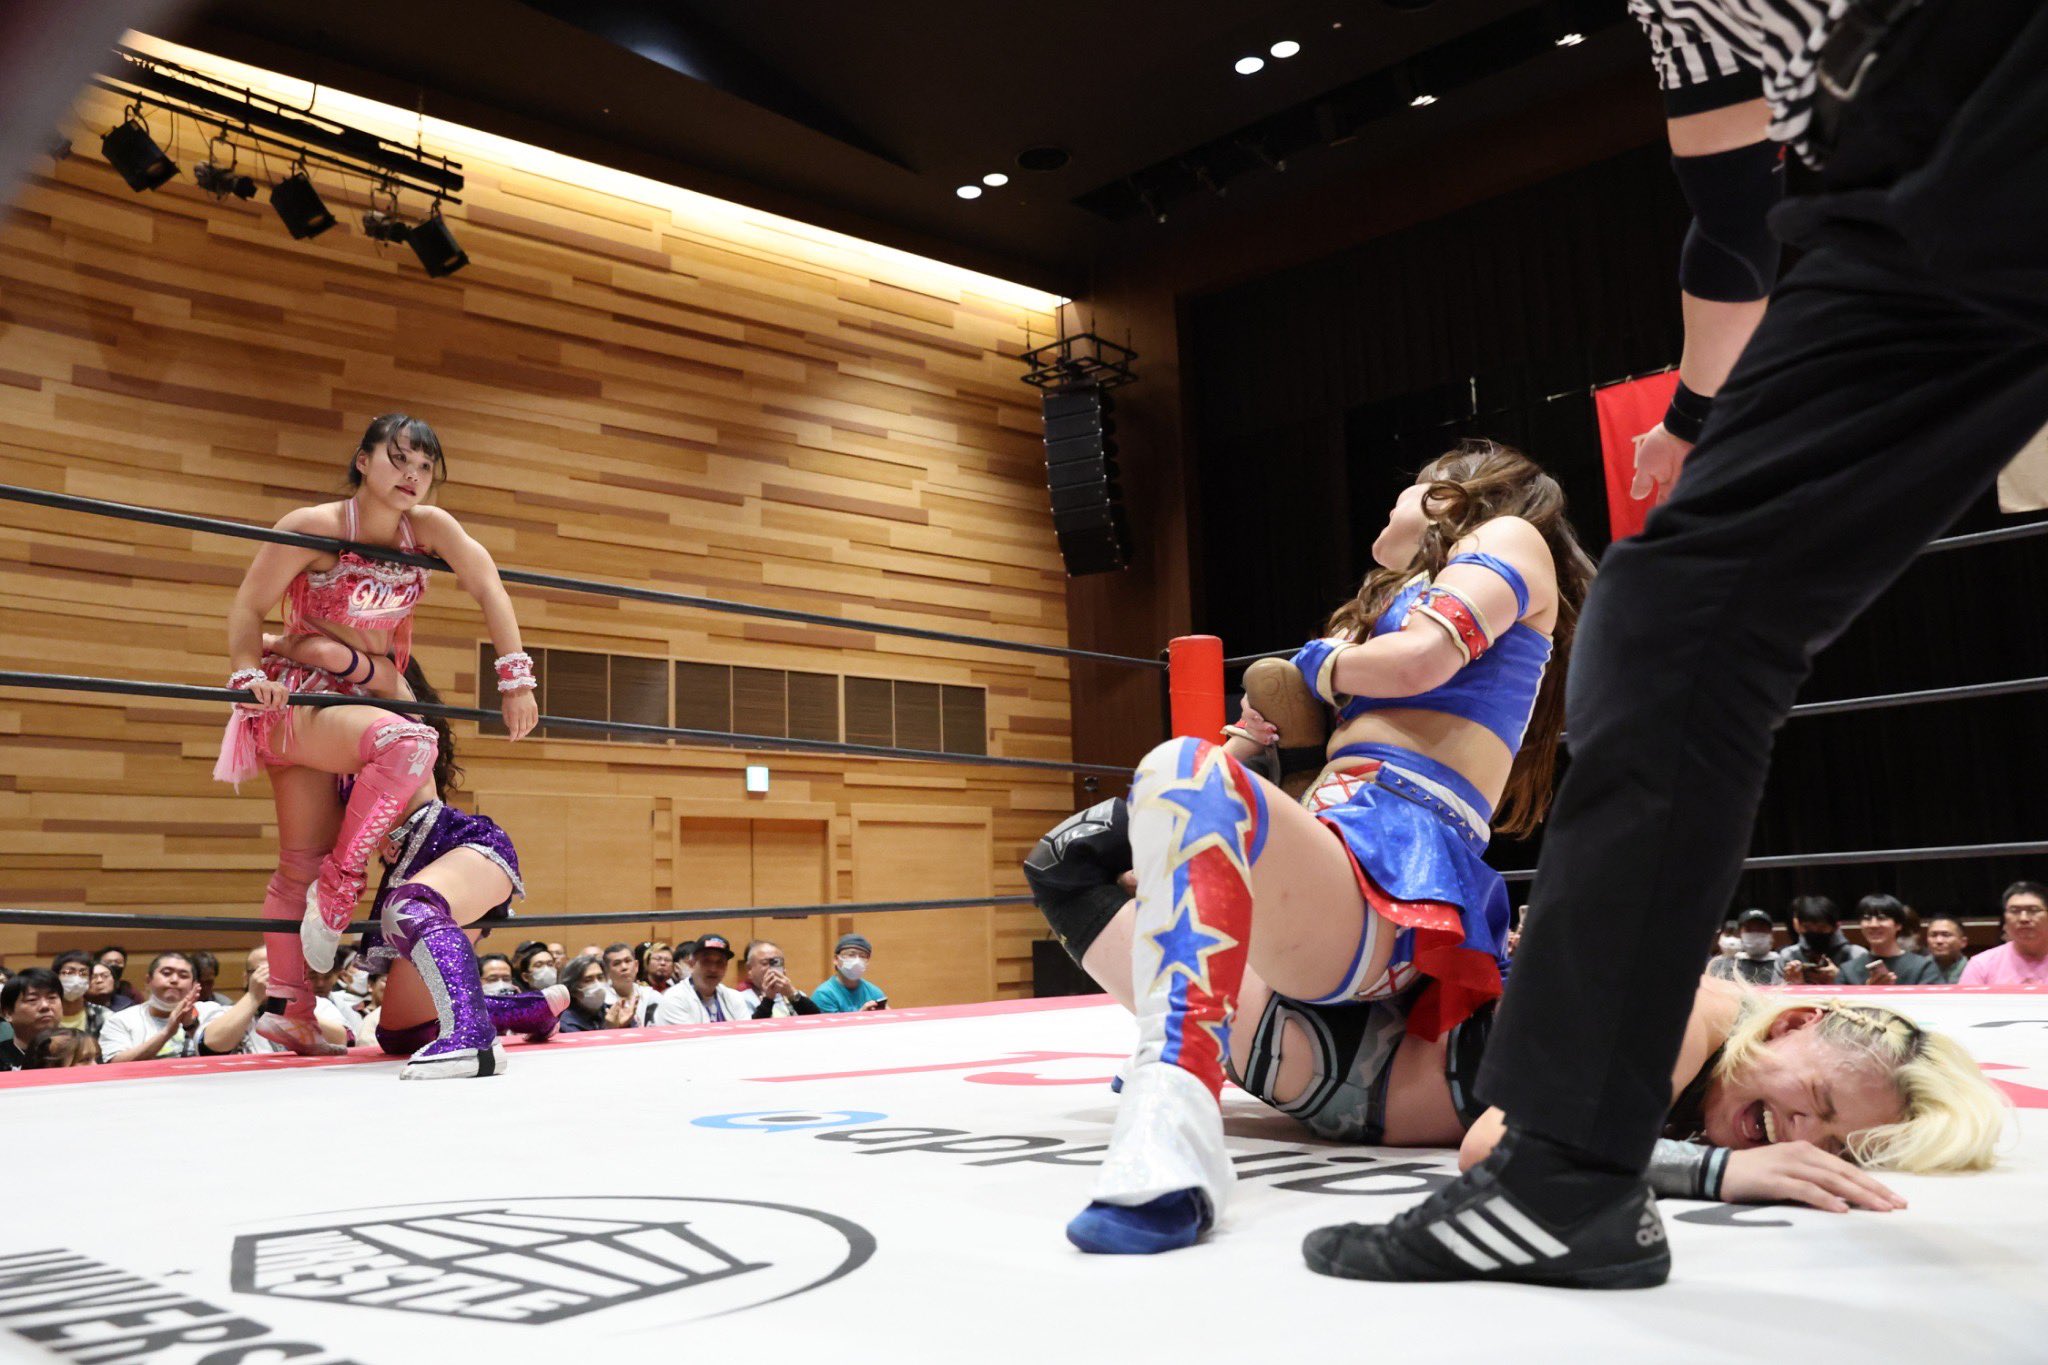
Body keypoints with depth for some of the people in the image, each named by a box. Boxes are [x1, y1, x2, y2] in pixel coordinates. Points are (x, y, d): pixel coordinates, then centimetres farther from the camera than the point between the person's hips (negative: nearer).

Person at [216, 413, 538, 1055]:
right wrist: (248, 676, -25)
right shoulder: (313, 527, -17)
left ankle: (288, 1009, 17)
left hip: (362, 699, 6)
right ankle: (339, 885, -20)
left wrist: (516, 679, -7)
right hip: (295, 702, -6)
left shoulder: (429, 526, -5)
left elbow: (488, 589, -3)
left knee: (306, 864, 10)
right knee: (405, 740, -34)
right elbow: (248, 608, -11)